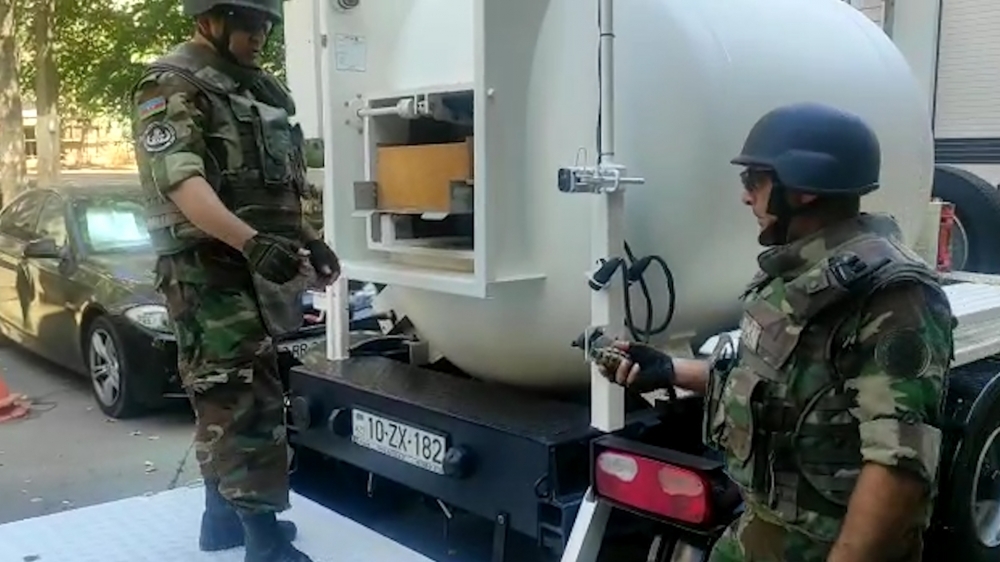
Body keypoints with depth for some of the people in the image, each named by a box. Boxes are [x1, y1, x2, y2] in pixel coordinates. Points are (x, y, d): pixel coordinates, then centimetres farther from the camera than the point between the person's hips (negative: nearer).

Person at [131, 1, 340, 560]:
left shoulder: (263, 87, 17)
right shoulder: (173, 85, -10)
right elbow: (181, 180, -25)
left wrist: (310, 239, 20)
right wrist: (251, 242, -38)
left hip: (259, 267, 9)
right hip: (211, 271, -9)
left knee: (232, 400, 16)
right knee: (244, 404, -10)